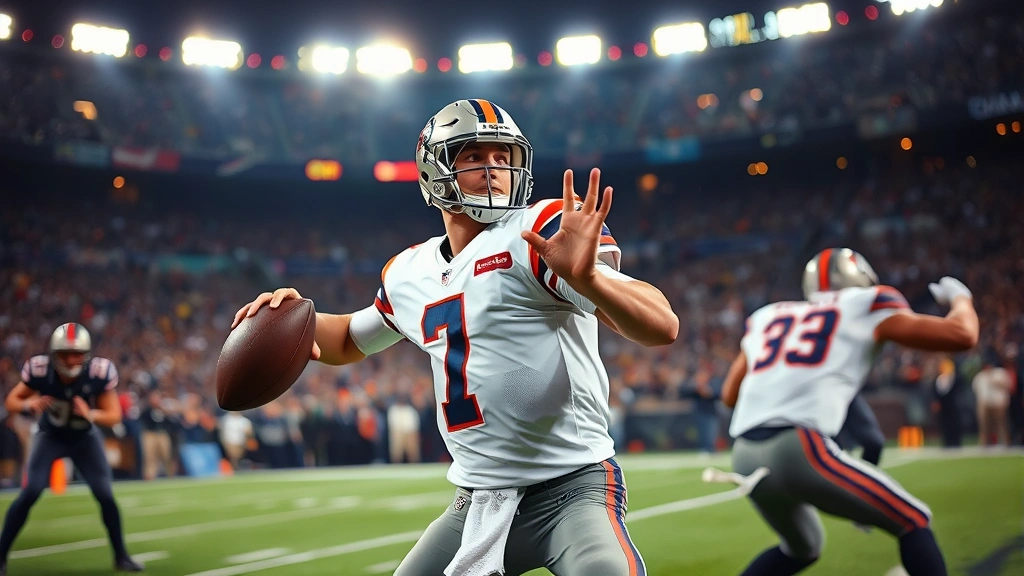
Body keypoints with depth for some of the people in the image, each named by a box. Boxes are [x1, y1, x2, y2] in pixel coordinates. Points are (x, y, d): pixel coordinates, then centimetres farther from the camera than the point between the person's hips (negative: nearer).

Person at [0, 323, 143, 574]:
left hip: (85, 437, 1)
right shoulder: (40, 369, -28)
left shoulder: (100, 372, -29)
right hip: (51, 436, -1)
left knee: (105, 495, -6)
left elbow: (114, 416, -21)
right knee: (30, 492, -16)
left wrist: (91, 414, -41)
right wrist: (28, 406, -35)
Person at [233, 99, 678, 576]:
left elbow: (662, 327, -20)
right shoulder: (410, 273, 9)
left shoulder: (542, 234, -11)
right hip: (478, 501, 6)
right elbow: (350, 341, 29)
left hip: (572, 486, -6)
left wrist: (587, 277, -39)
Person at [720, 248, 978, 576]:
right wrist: (959, 297, 30)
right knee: (913, 523, 11)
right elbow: (962, 336, 10)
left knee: (801, 548, 31)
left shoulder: (768, 317, 25)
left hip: (745, 458, 6)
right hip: (798, 450, -6)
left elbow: (730, 396, 30)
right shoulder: (865, 308, 12)